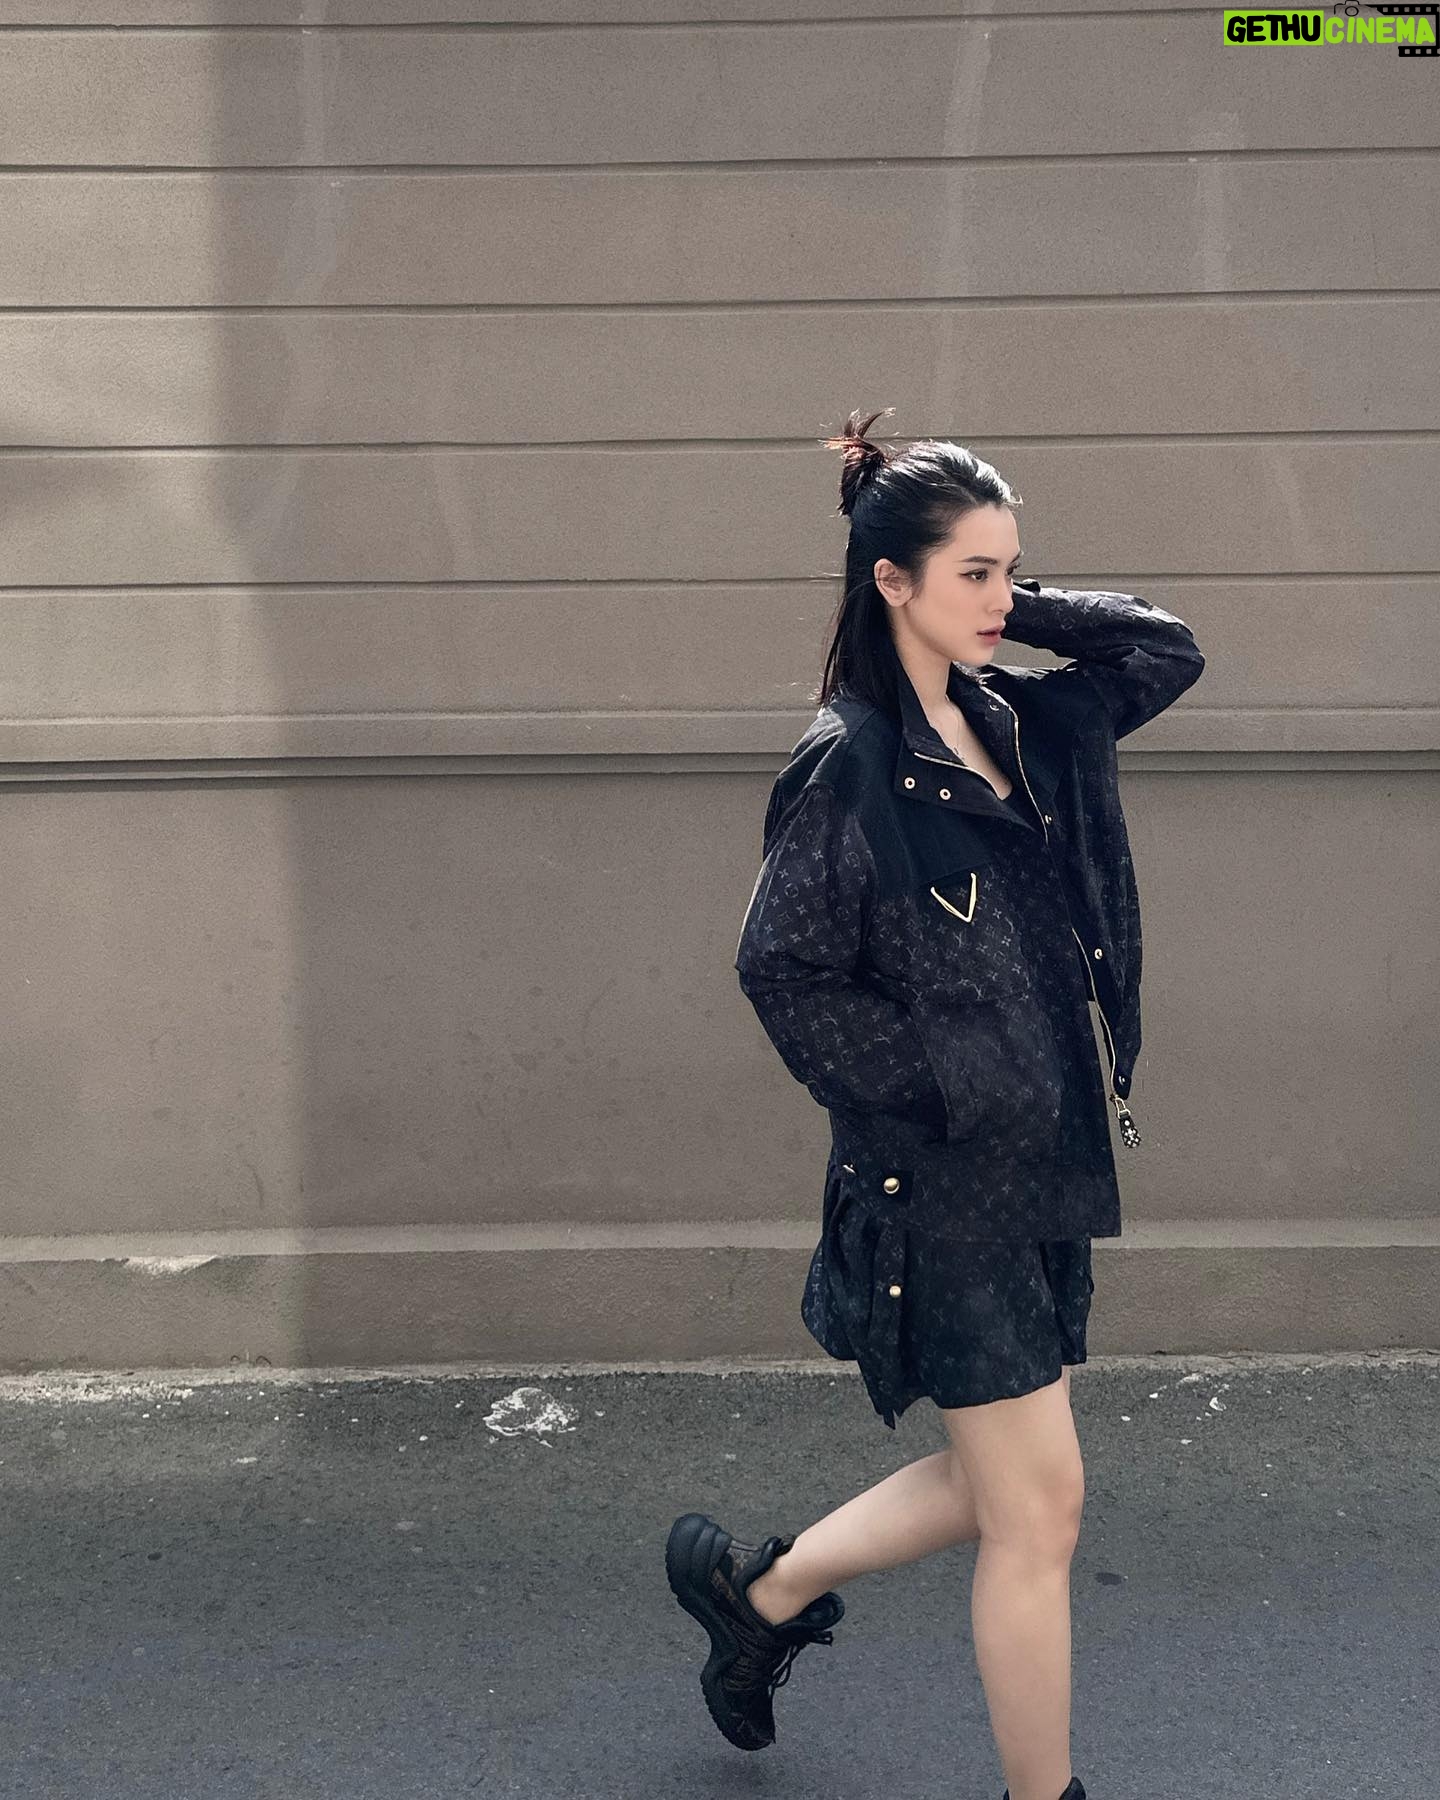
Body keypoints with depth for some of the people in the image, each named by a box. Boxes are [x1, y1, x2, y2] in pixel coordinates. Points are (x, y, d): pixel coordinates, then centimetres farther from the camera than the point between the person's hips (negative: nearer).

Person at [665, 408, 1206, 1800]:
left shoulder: (1015, 727, 7)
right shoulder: (850, 765, -15)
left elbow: (1166, 653, 14)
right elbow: (783, 969, -16)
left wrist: (1012, 612, 3)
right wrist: (932, 1097, -12)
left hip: (1039, 1168, 8)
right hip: (943, 1182, -8)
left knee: (1000, 1486, 18)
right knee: (1040, 1511, 2)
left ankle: (758, 1585, 38)